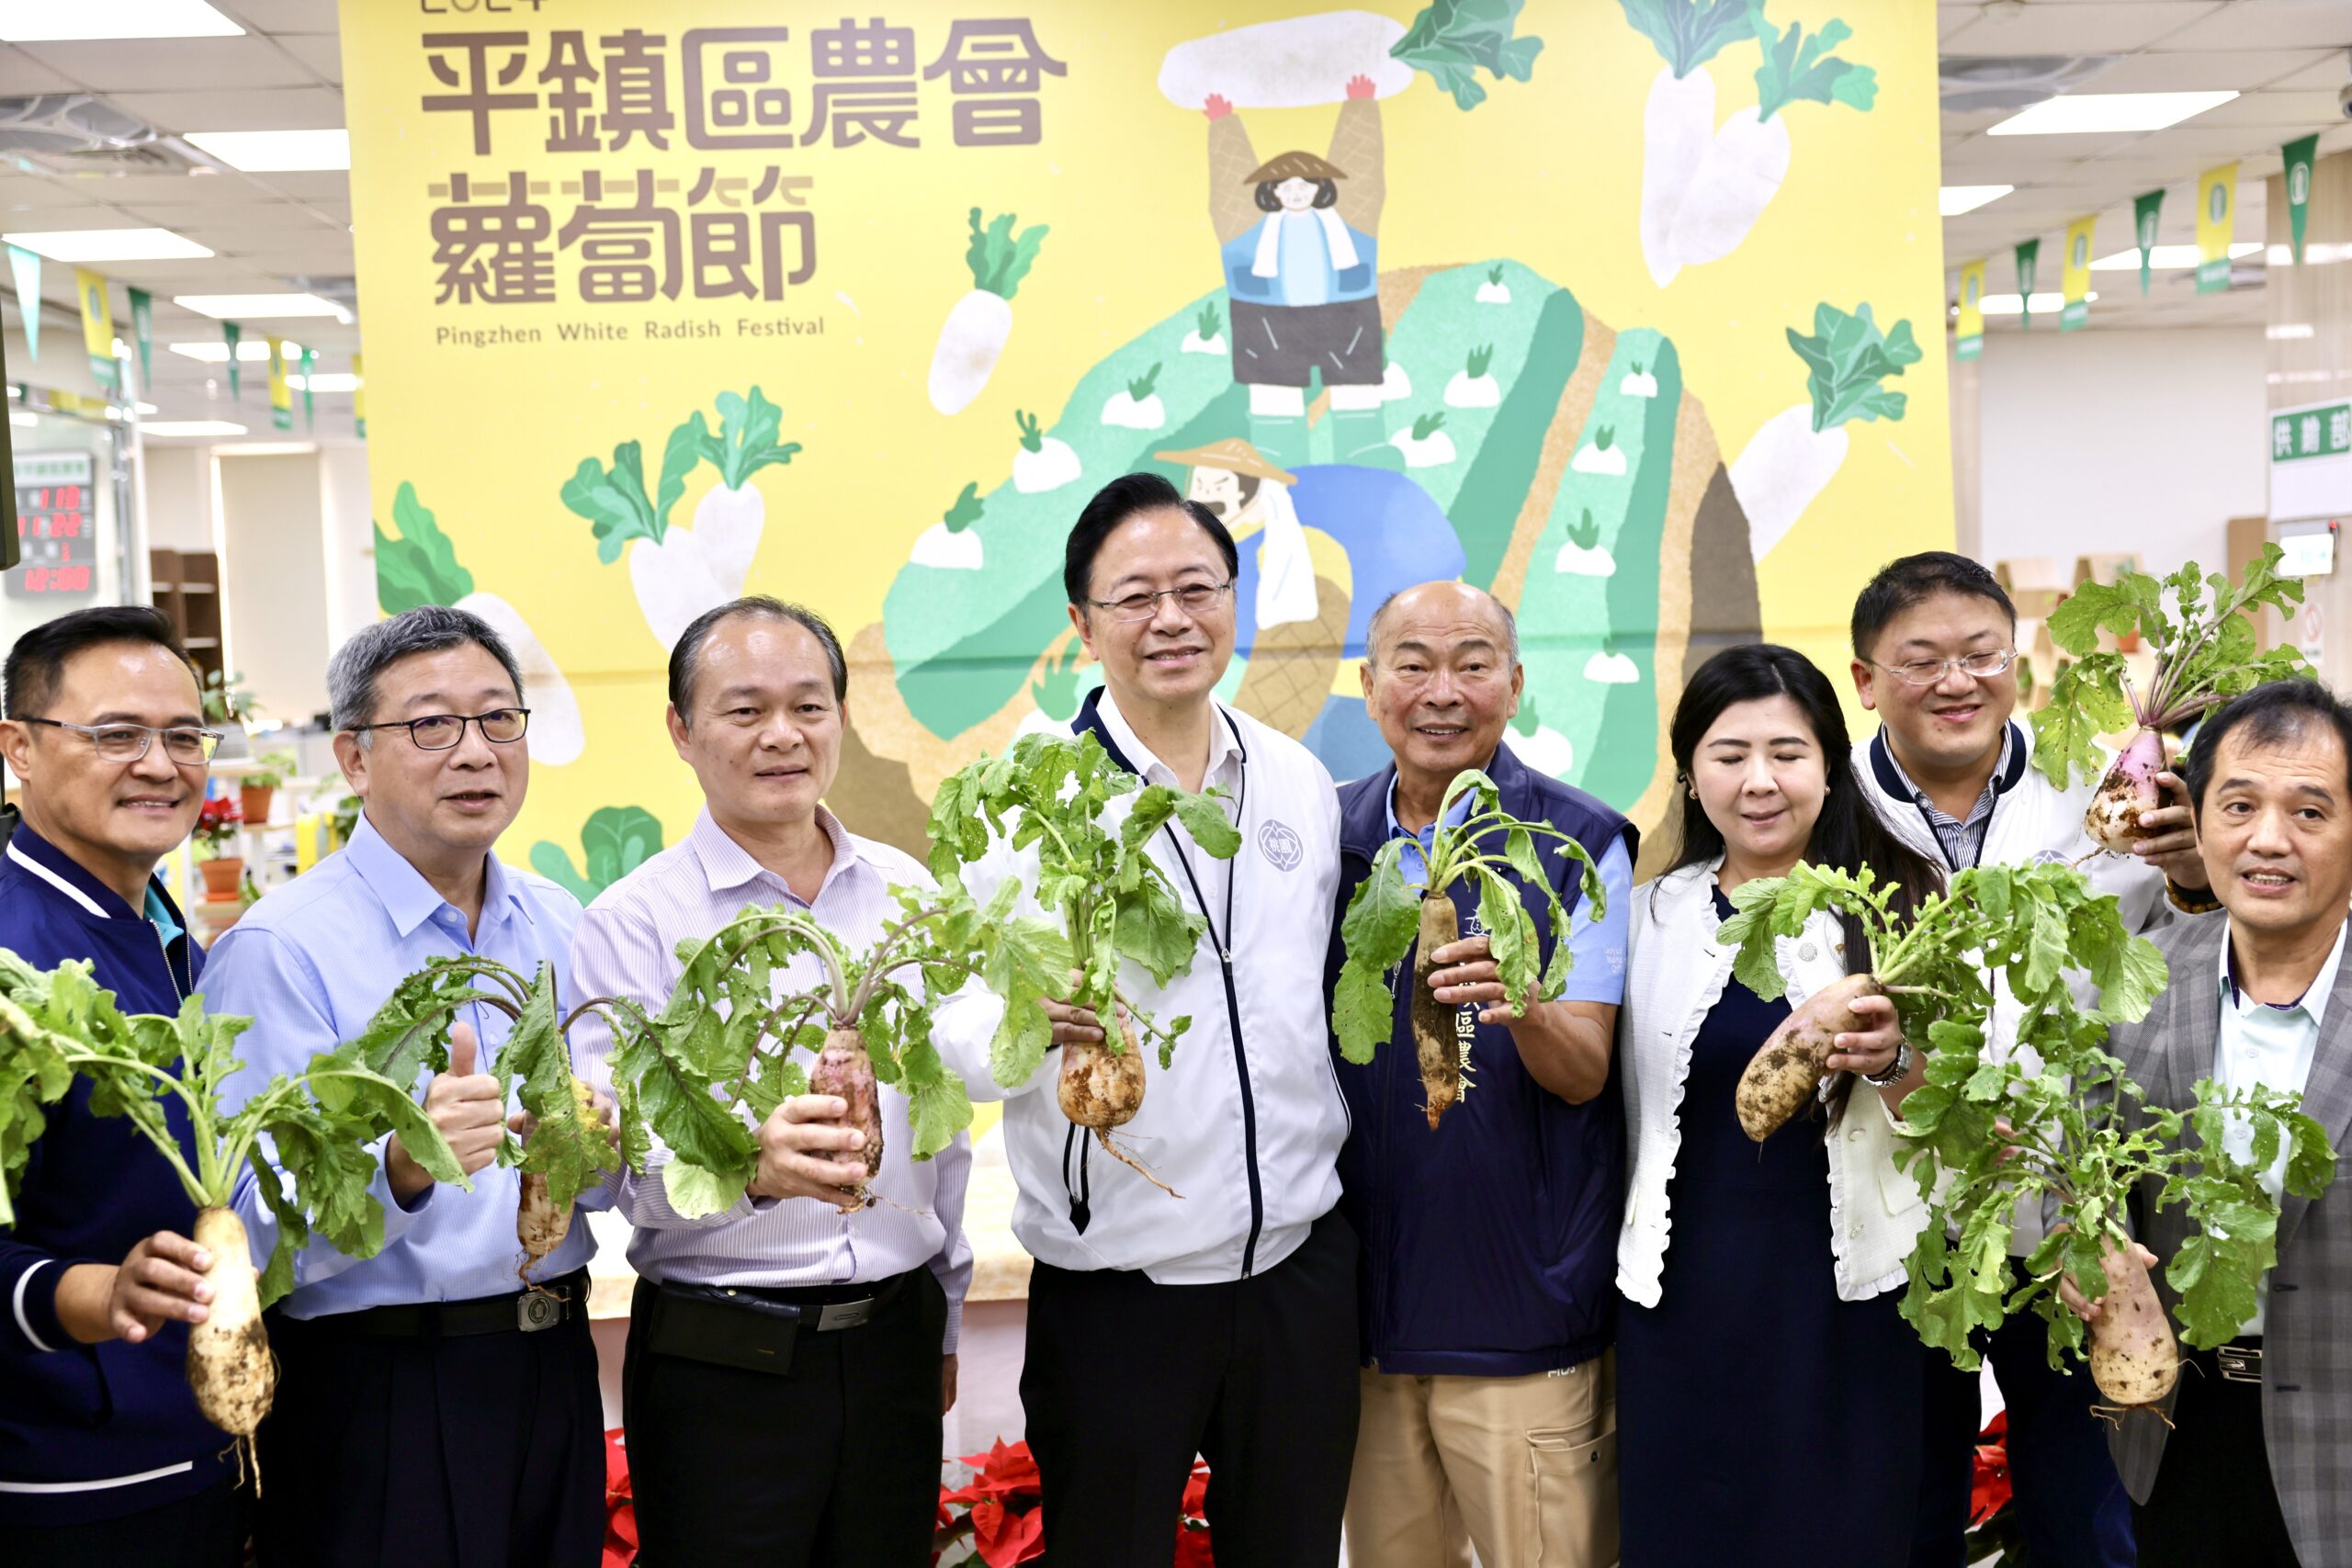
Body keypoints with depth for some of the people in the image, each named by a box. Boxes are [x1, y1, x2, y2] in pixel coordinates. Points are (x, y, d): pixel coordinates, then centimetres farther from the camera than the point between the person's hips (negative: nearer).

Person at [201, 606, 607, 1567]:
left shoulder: (557, 926, 7)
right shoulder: (282, 946, -12)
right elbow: (261, 1236, -19)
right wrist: (403, 1169, -36)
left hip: (553, 1370, 6)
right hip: (379, 1400, -5)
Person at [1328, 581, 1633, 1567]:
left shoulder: (1581, 845, -6)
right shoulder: (1329, 834, 4)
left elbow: (1584, 1072, -13)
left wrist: (1524, 1007, -34)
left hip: (1524, 1312, -4)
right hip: (1363, 1299, 4)